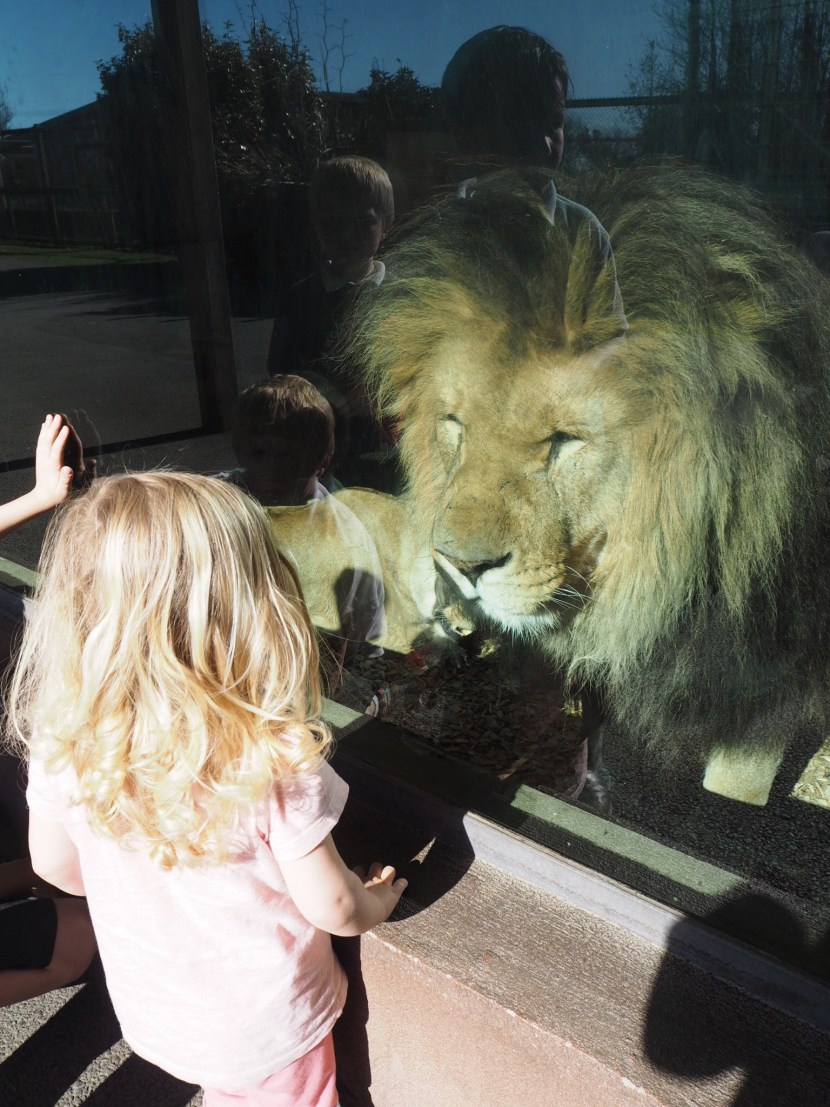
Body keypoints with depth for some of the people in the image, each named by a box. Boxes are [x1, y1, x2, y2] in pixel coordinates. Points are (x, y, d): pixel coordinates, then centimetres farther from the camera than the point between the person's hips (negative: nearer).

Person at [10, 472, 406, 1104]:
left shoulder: (63, 746, -21)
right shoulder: (272, 761, -34)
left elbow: (56, 866, -3)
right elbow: (329, 906, -22)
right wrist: (376, 903, 1)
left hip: (148, 1013, 4)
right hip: (264, 1026, -3)